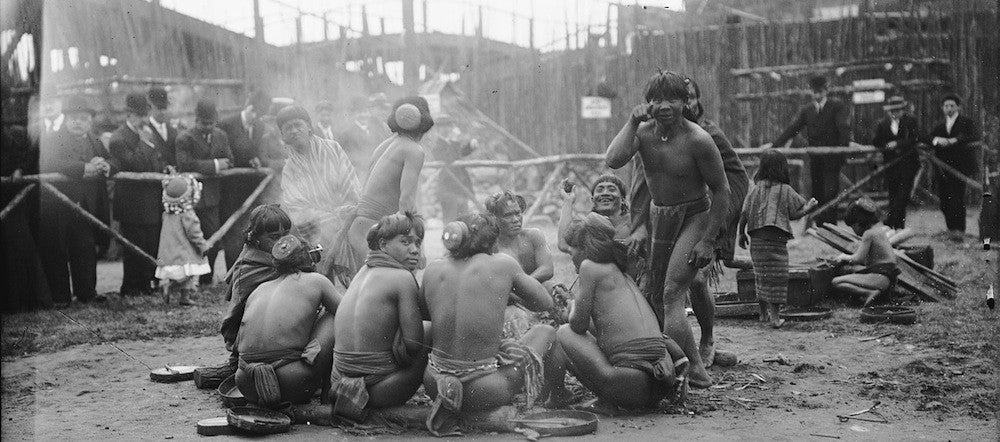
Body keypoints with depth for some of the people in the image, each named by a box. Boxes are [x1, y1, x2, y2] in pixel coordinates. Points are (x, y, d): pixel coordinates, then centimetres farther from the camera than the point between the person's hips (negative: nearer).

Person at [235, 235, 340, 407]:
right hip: (292, 385, -5)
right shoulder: (316, 281, 8)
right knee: (332, 318, 14)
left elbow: (238, 343, 25)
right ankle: (329, 395, 17)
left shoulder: (259, 289, 20)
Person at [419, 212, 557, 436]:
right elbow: (546, 304, 7)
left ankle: (449, 400, 12)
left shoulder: (433, 270, 3)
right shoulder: (503, 264, -5)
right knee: (546, 331, 22)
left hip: (434, 382, 2)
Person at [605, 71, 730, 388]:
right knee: (653, 295, 11)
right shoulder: (643, 132, -7)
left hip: (695, 216, -6)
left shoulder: (697, 140, -20)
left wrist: (708, 241, -16)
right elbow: (613, 161, -23)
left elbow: (721, 192, -13)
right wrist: (632, 122, -24)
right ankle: (695, 369, 24)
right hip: (658, 216, 7)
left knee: (672, 293, -19)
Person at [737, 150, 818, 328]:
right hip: (776, 238, -4)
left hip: (756, 238, 4)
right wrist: (810, 205, 18)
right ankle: (774, 316, -3)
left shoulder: (756, 189, 6)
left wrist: (741, 233, 13)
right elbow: (796, 213, 1)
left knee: (762, 274, 16)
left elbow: (744, 214, 3)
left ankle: (763, 313, 27)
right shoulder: (785, 190, -3)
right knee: (776, 275, 0)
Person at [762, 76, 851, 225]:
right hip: (814, 157, 4)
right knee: (817, 192, 6)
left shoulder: (837, 107, 0)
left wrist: (847, 143, -30)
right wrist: (775, 144, 0)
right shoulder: (806, 110, 13)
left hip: (832, 156, -4)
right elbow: (793, 128, 9)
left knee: (830, 192, -10)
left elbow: (844, 127, -13)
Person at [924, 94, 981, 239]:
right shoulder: (940, 126, 20)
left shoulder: (966, 122, 5)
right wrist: (937, 139, -15)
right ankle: (951, 228, 14)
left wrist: (954, 140, -20)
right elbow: (926, 138, 7)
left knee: (957, 199, -10)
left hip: (959, 167, -4)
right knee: (944, 200, 2)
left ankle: (959, 229, -4)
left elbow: (975, 137, -12)